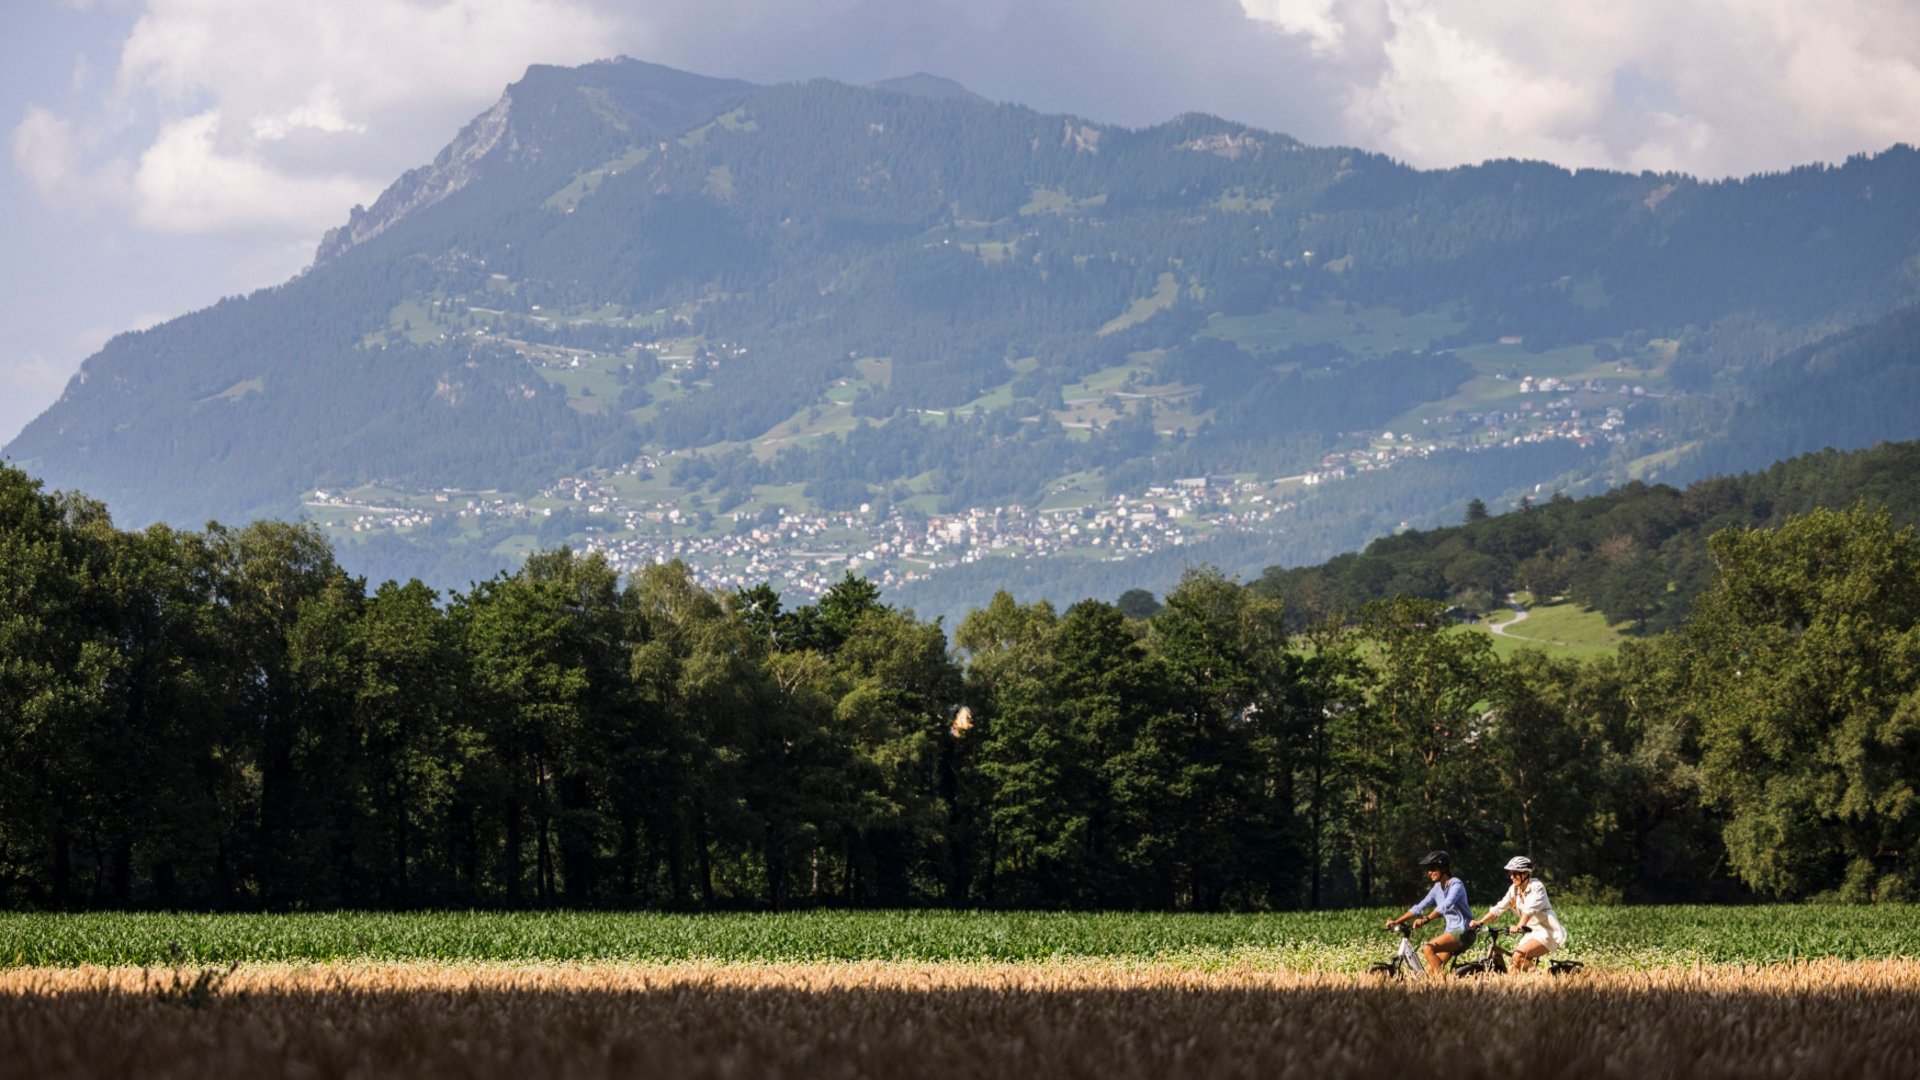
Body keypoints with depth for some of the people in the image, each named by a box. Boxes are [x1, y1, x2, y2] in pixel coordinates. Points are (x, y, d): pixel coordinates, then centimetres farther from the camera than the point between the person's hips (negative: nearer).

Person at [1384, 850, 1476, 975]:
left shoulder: (1456, 885, -12)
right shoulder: (1438, 888, 13)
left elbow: (1445, 906, -28)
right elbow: (1419, 908, 13)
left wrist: (1426, 919, -39)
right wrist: (1396, 921, 4)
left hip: (1463, 932, -8)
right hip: (1451, 931, 8)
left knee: (1428, 948, -27)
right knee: (1430, 971, -2)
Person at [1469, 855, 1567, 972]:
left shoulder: (1536, 887, -15)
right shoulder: (1514, 890, 6)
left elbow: (1530, 909, -31)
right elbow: (1499, 908, 0)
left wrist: (1520, 926, -47)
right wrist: (1480, 922, -14)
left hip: (1547, 932, -7)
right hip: (1532, 932, 7)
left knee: (1518, 956, -25)